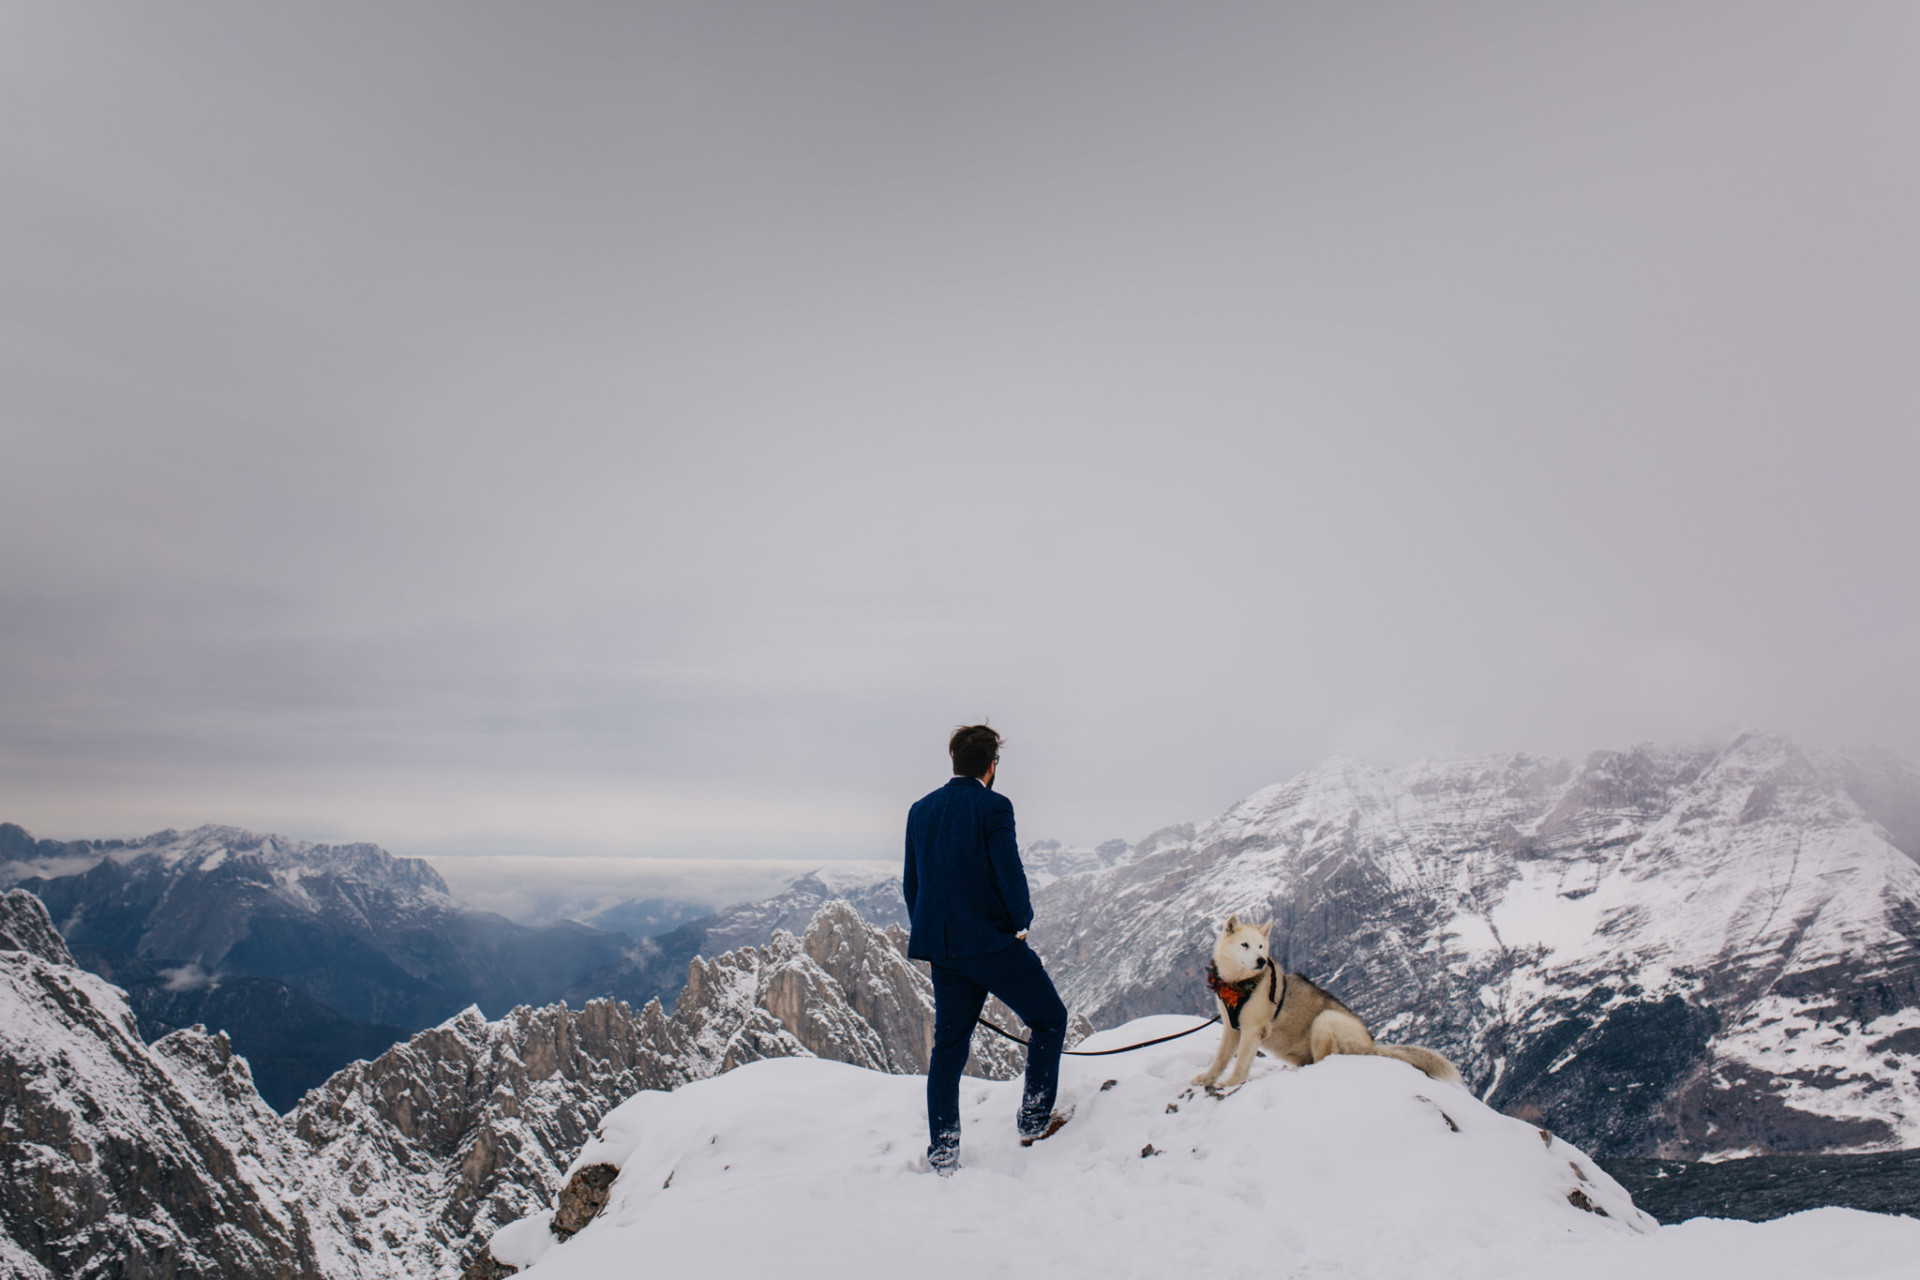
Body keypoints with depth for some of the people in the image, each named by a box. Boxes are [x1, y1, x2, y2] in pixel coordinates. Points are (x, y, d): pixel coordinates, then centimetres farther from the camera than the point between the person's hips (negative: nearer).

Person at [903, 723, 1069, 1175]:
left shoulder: (920, 810, 8)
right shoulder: (993, 807, -12)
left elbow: (911, 881, 13)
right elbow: (1010, 873, -17)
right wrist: (1022, 921, 0)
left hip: (942, 947, 6)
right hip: (994, 943, -6)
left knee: (949, 1045, 14)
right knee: (1049, 1018, 14)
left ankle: (942, 1154, 16)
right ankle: (1035, 1121, 18)